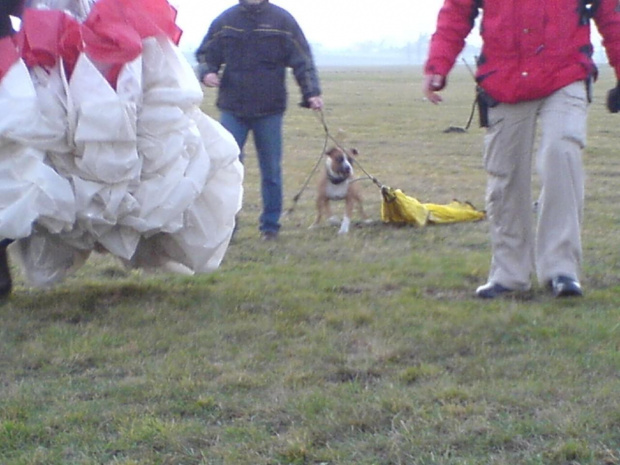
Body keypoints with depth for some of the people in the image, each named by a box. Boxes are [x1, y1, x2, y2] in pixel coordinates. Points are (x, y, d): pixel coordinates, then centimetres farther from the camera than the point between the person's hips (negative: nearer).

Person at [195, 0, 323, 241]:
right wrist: (206, 73, -8)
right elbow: (205, 54, 14)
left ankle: (270, 225, 18)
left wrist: (311, 92, -11)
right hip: (232, 109, 1)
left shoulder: (282, 20, 2)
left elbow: (302, 59, 1)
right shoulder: (225, 21, 5)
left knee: (271, 171, 7)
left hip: (270, 111, 0)